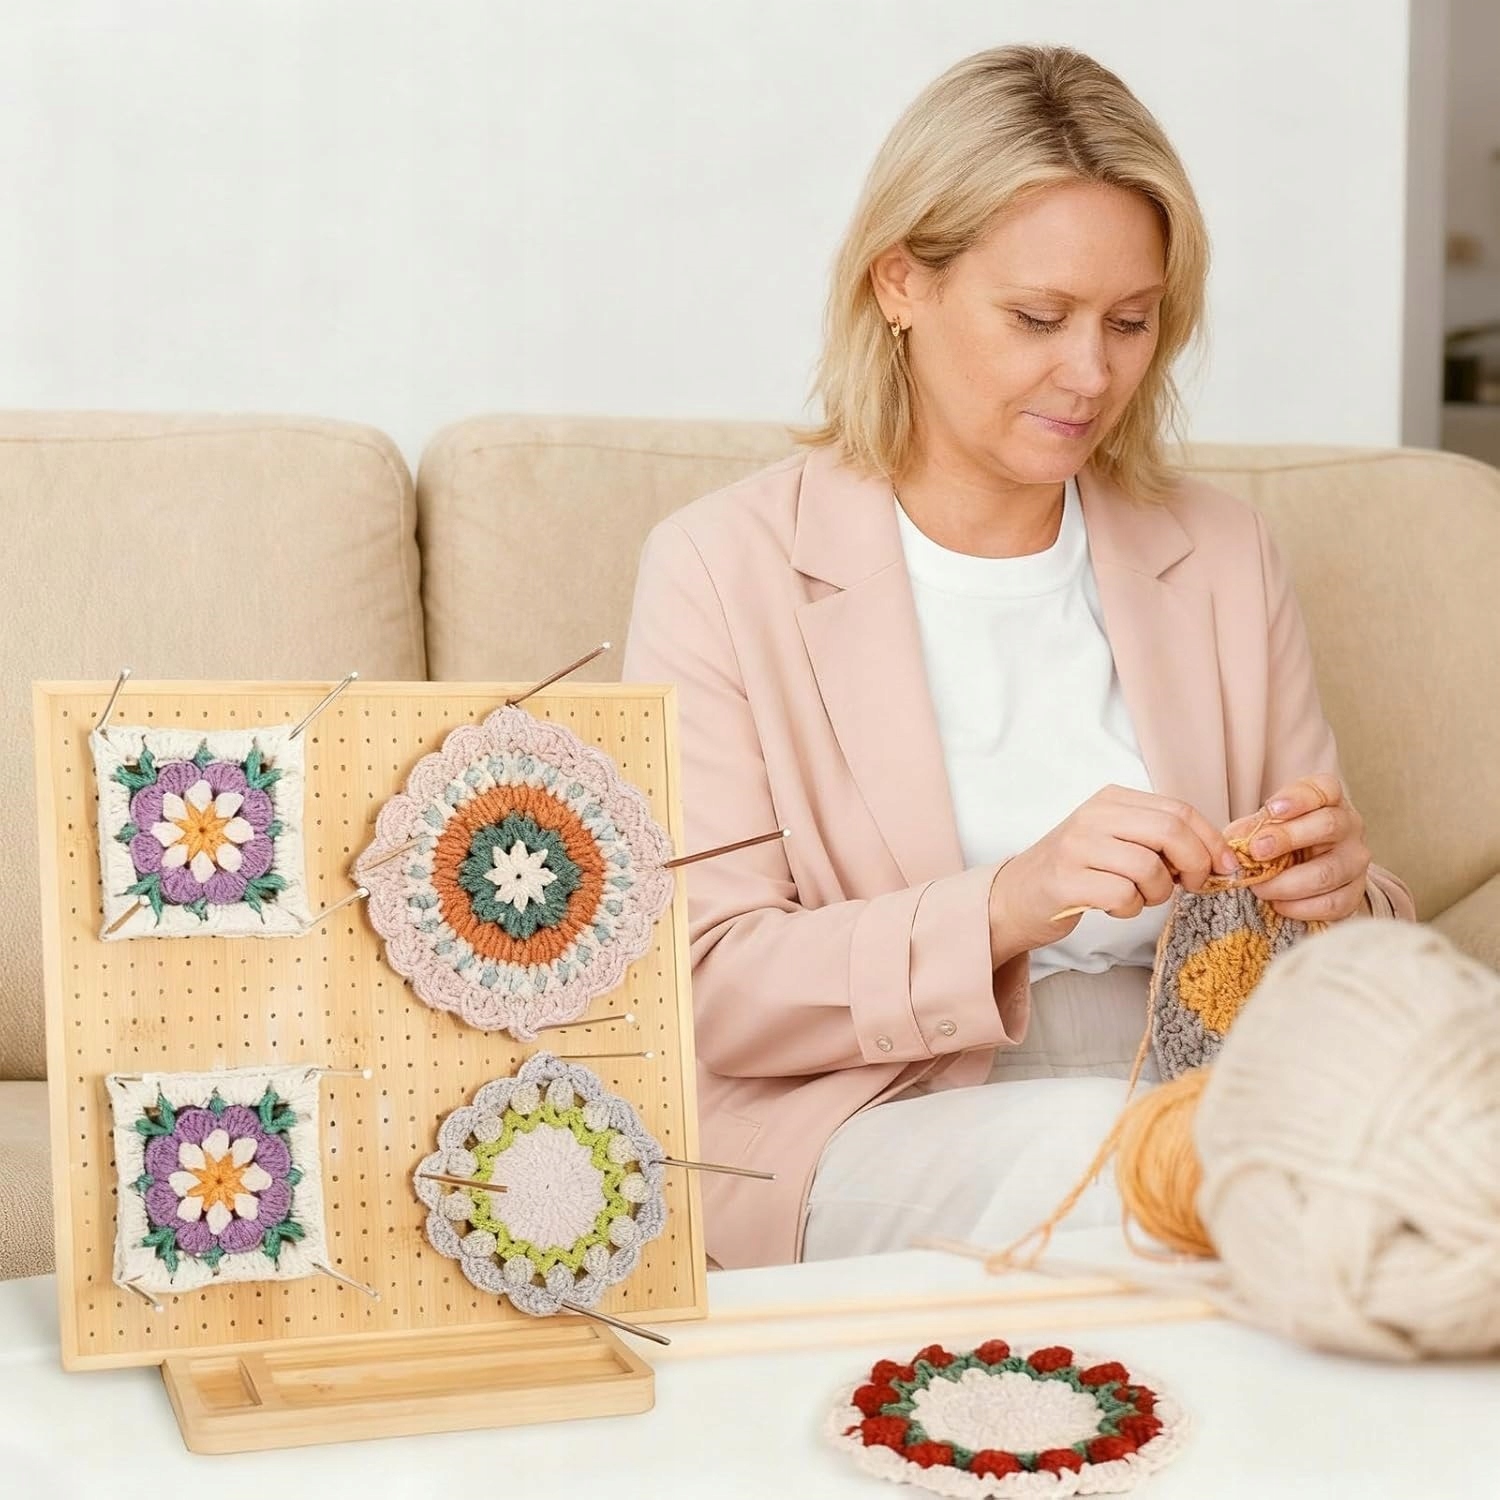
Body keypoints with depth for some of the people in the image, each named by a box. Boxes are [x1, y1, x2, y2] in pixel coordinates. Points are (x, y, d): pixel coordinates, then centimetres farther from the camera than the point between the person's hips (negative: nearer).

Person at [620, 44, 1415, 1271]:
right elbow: (704, 986, -8)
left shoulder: (1223, 557, 13)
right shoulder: (723, 569, 0)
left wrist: (1336, 892, -10)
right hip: (867, 1124, -3)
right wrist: (1007, 906, -23)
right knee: (1104, 1147, -35)